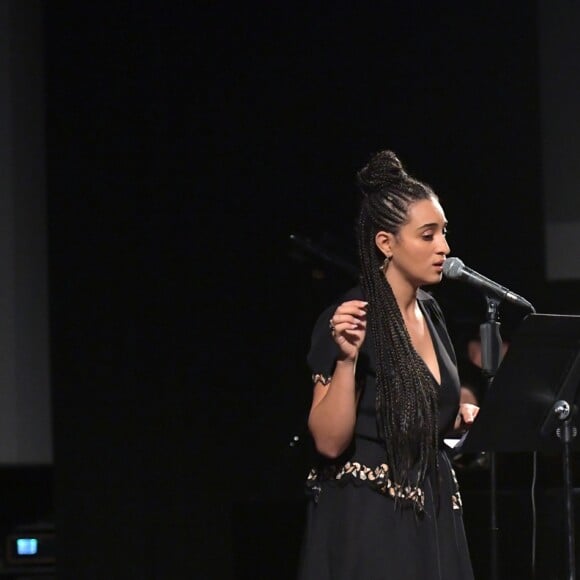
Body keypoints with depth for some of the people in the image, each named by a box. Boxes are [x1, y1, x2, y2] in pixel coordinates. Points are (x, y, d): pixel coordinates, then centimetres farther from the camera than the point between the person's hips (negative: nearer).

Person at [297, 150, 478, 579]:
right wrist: (346, 357, -29)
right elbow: (330, 441, -19)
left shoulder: (429, 312, 9)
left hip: (431, 516, 7)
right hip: (367, 524, -7)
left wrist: (461, 416, 6)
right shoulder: (351, 319, -14)